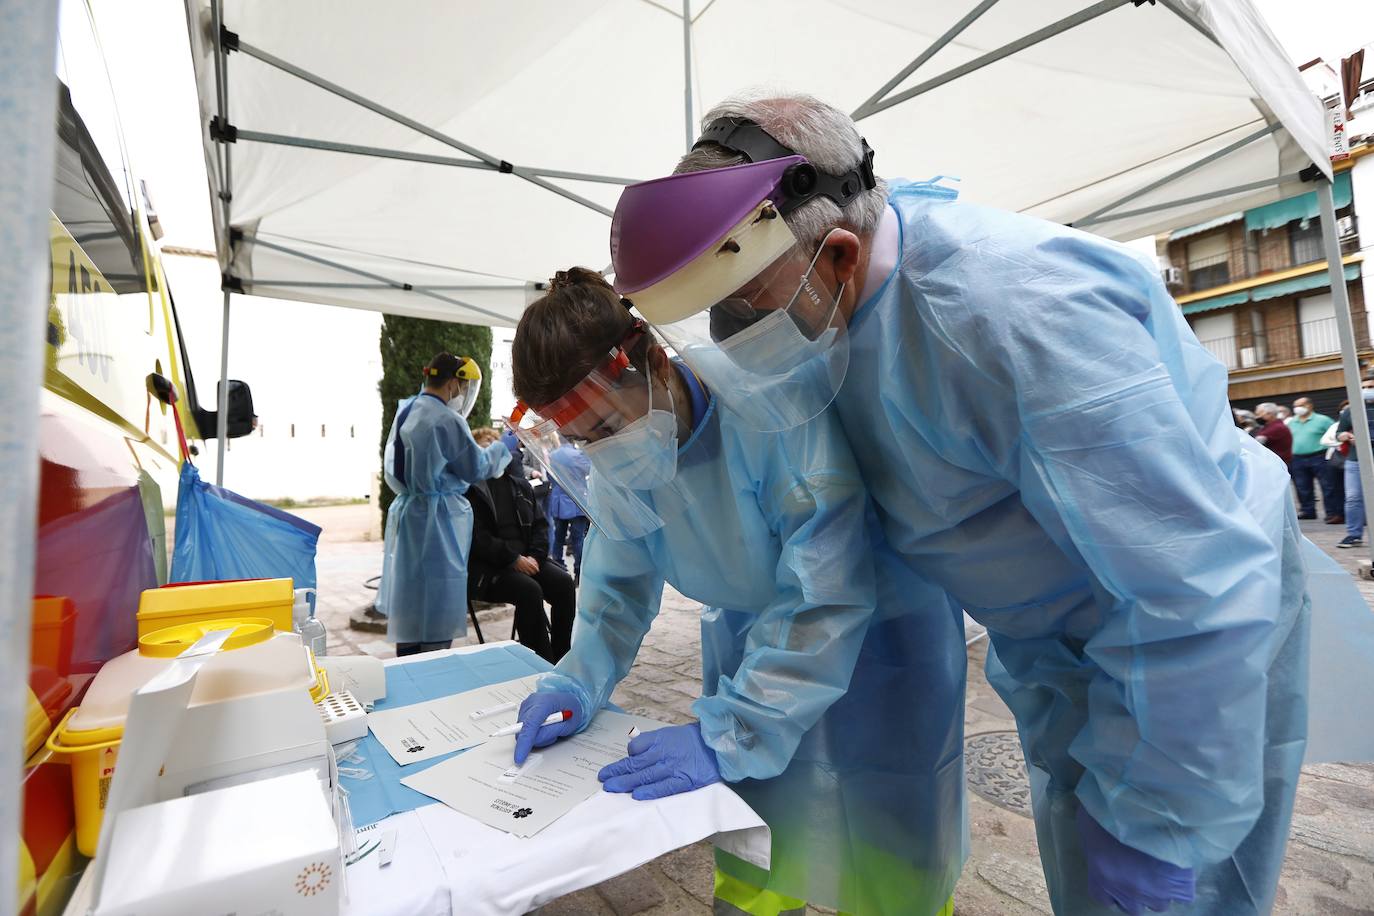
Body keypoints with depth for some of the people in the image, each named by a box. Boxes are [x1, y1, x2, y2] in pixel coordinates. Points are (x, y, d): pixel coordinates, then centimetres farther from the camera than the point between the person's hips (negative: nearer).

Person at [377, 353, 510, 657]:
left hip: (407, 514, 9)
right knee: (436, 607, 2)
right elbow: (477, 468, -9)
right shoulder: (447, 420, -18)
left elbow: (391, 469, 19)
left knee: (409, 605, 17)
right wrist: (504, 447, 4)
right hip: (437, 520, -9)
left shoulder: (405, 411, 9)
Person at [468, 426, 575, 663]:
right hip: (487, 566, -5)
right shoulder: (470, 488, -4)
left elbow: (540, 523, 11)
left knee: (564, 582, -19)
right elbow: (477, 537, -11)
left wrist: (535, 556, -6)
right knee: (530, 590, -30)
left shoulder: (518, 481, 14)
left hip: (526, 558, 5)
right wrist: (514, 559, -17)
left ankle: (561, 658, -8)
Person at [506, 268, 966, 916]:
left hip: (879, 625, -4)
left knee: (884, 859, 7)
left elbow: (825, 598, -32)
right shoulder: (615, 463, -11)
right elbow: (619, 581, 1)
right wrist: (579, 680, -13)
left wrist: (727, 737, -30)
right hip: (749, 631, 5)